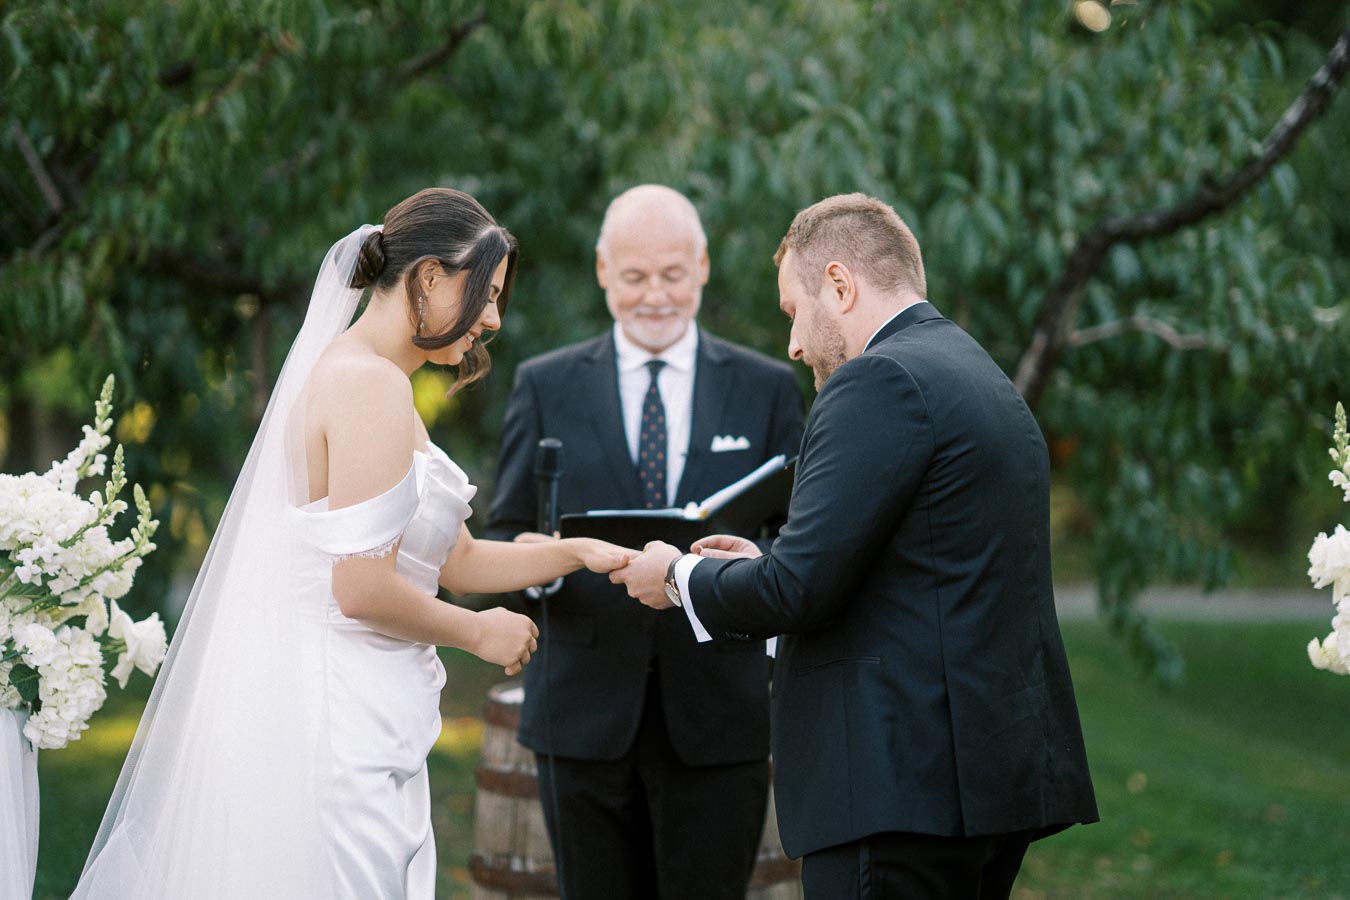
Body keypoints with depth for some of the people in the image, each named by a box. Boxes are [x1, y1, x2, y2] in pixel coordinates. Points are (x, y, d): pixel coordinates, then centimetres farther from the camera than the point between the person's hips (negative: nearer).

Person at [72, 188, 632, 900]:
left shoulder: (349, 372, 17)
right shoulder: (372, 385, -15)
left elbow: (457, 559, 19)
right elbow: (362, 587, -21)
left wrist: (579, 553, 10)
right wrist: (480, 633, -6)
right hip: (340, 722, -10)